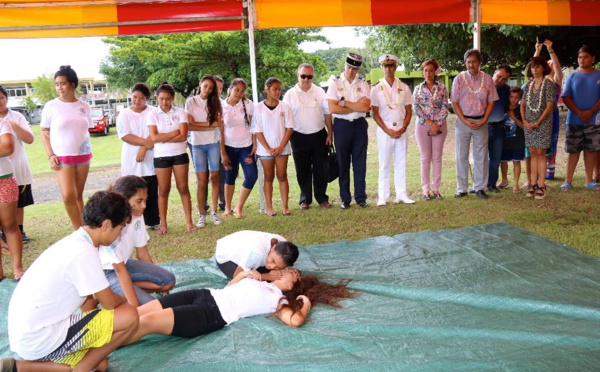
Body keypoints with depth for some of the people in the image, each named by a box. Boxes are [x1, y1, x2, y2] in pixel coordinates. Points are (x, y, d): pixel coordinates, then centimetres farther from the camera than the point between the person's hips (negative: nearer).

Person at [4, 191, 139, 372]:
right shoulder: (83, 252, -20)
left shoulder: (74, 242, 10)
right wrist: (126, 302, 9)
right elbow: (109, 303, -11)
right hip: (40, 339, -10)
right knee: (129, 316, -13)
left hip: (27, 336, 10)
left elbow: (87, 301, 16)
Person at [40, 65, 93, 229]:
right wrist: (50, 156, -8)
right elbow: (44, 133, 2)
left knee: (78, 195, 8)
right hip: (62, 157, -2)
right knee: (68, 196, -14)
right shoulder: (51, 106, -3)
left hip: (83, 156, 3)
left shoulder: (84, 106, 4)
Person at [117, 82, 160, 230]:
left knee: (152, 193, 5)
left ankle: (153, 221, 17)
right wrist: (145, 142, -14)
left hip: (150, 160, 0)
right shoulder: (124, 114, 4)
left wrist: (143, 149, -16)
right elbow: (124, 136, -6)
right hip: (131, 161, 1)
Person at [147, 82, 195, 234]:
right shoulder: (153, 114, -2)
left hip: (180, 155, 0)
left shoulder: (180, 112, -2)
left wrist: (163, 138, -12)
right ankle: (163, 224, 14)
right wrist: (174, 133, -11)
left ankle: (189, 221, 10)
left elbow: (183, 136, -11)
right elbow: (154, 137, -12)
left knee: (183, 188, 4)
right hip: (161, 157, 0)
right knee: (163, 190, 6)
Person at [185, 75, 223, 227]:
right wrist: (210, 125, -9)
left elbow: (218, 124, -2)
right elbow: (189, 126, -7)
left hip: (214, 143, 2)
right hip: (197, 145, -2)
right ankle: (201, 214, 8)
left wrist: (198, 123, -8)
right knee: (202, 181, -3)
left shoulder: (215, 102, 7)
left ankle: (214, 212, 14)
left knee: (214, 177, 4)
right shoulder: (191, 101, 0)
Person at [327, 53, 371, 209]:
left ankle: (361, 197, 15)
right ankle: (345, 199, 15)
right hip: (341, 126, -1)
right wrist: (357, 106, -9)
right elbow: (332, 109, -12)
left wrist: (344, 102, -12)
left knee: (360, 163, 5)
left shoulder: (363, 84, 4)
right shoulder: (335, 83, -1)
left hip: (360, 125, 1)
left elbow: (366, 107, -10)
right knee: (343, 164, 5)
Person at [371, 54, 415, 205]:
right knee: (384, 164, 2)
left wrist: (403, 128, -7)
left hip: (401, 130, 2)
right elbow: (375, 114, -2)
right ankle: (383, 196, 8)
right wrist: (388, 131, -11)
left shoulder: (404, 88, 7)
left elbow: (409, 111, 8)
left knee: (401, 163, 6)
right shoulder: (376, 89, 1)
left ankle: (401, 194, 14)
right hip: (384, 129, -2)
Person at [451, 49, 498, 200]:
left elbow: (491, 102, 4)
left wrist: (483, 121, -8)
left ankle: (480, 188, 14)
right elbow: (454, 102, -2)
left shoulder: (487, 79, 2)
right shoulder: (459, 79, -1)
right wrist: (465, 121, -11)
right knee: (461, 156, 3)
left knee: (481, 156, 5)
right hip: (463, 121, -1)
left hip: (481, 122, 1)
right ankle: (461, 189, 12)